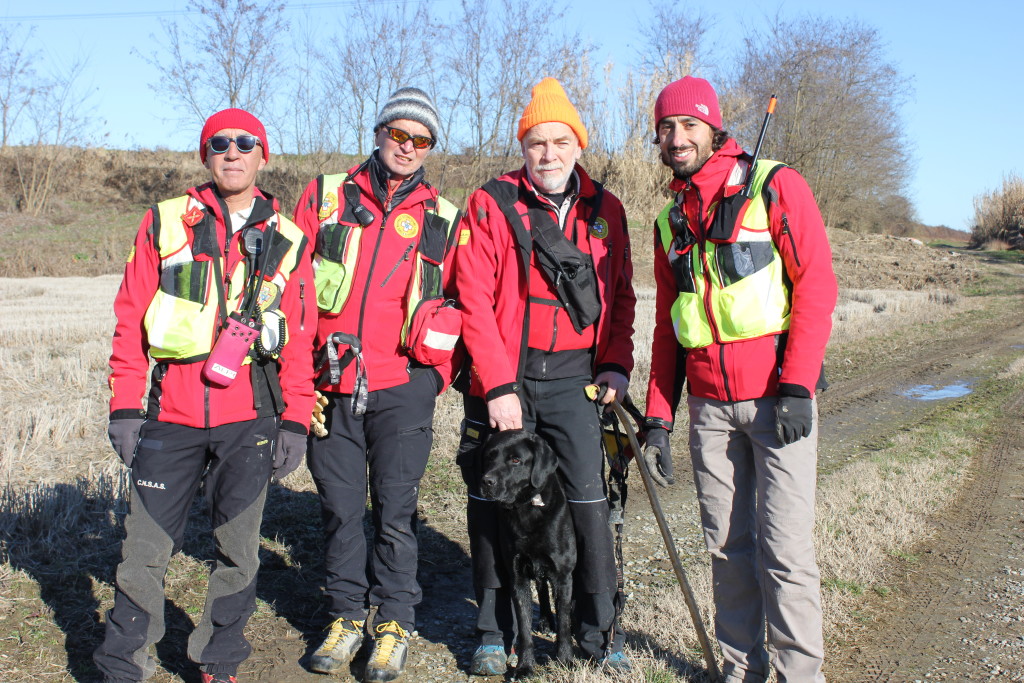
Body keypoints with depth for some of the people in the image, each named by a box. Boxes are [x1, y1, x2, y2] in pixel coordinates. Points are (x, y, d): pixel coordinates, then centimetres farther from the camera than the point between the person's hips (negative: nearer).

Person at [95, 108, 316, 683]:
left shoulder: (287, 242, 8)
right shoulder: (164, 224, 7)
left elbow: (300, 340, 7)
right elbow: (131, 319, 5)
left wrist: (295, 421, 1)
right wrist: (125, 406, -1)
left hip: (249, 419, 0)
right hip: (169, 418, 0)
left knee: (239, 548, 7)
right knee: (148, 546, 4)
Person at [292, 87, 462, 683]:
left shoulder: (443, 219, 9)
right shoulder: (326, 196, 9)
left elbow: (459, 303, 12)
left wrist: (437, 373, -3)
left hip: (402, 389, -1)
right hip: (331, 385, 1)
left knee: (395, 511, 2)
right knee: (340, 508, 10)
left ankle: (395, 623, 19)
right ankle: (347, 616, 26)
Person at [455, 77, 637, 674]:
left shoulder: (604, 209, 7)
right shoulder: (492, 204, -3)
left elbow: (621, 296, 14)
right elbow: (475, 300, -8)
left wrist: (616, 364, 1)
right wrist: (498, 387, -13)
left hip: (574, 379, 2)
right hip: (502, 381, -1)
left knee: (590, 499, -3)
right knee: (491, 504, 7)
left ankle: (600, 630, 15)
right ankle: (495, 632, 24)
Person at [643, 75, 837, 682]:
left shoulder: (775, 187, -1)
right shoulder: (670, 221, 15)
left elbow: (817, 283, -8)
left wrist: (796, 387, -15)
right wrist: (658, 416, 11)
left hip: (778, 397, -5)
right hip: (709, 404, 5)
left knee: (784, 548, -6)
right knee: (727, 545, 9)